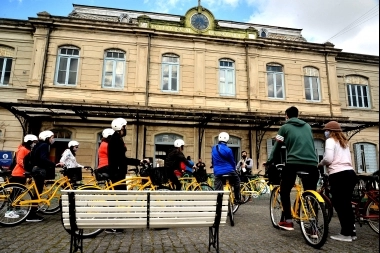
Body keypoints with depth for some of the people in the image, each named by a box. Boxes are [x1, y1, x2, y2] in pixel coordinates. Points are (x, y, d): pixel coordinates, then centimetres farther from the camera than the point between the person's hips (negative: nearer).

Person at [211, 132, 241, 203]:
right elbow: (232, 162, 2)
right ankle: (237, 199, 24)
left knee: (218, 190, 6)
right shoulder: (228, 150, -11)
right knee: (237, 181, 23)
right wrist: (234, 169, 20)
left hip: (217, 172, 3)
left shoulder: (214, 149, 4)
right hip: (228, 171, -3)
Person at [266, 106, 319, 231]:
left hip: (293, 163, -4)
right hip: (312, 164, 4)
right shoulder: (307, 126, 21)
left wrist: (270, 161, 18)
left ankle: (288, 221, 10)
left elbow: (277, 146, 9)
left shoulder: (285, 127, 9)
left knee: (284, 191, 14)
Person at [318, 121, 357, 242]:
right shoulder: (344, 142, 23)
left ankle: (346, 234, 2)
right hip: (350, 173, 8)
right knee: (346, 203, 14)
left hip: (338, 175, -8)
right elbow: (346, 159, 19)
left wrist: (320, 164, 5)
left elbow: (328, 159, -14)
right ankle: (352, 231, 21)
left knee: (339, 204, -2)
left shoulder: (330, 140, -1)